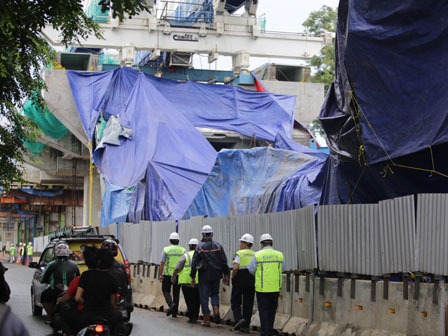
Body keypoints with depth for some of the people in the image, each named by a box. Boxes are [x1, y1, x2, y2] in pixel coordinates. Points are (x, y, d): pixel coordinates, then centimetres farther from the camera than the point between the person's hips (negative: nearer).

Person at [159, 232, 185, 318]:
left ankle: (171, 304, -14)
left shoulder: (166, 249, -3)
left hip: (167, 274, -2)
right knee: (176, 293, 9)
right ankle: (174, 312, 10)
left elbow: (162, 263, -7)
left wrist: (160, 274, -3)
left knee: (166, 290, 12)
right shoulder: (183, 250, 2)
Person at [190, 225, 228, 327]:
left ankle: (206, 320, 5)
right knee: (215, 293, 21)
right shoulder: (218, 245, 1)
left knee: (204, 296, 5)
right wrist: (225, 274, 10)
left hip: (204, 276, -2)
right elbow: (224, 262, 2)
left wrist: (193, 277, 1)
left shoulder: (199, 247, -6)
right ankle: (216, 312, -1)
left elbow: (194, 263, -5)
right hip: (216, 275, 3)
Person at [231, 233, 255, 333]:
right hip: (251, 282, 4)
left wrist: (233, 277, -3)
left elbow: (235, 268, -18)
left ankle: (239, 318, -12)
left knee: (235, 302, 9)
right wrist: (254, 278, 13)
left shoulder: (240, 254, -8)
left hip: (240, 281, -4)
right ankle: (246, 326, 7)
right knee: (248, 304, 8)